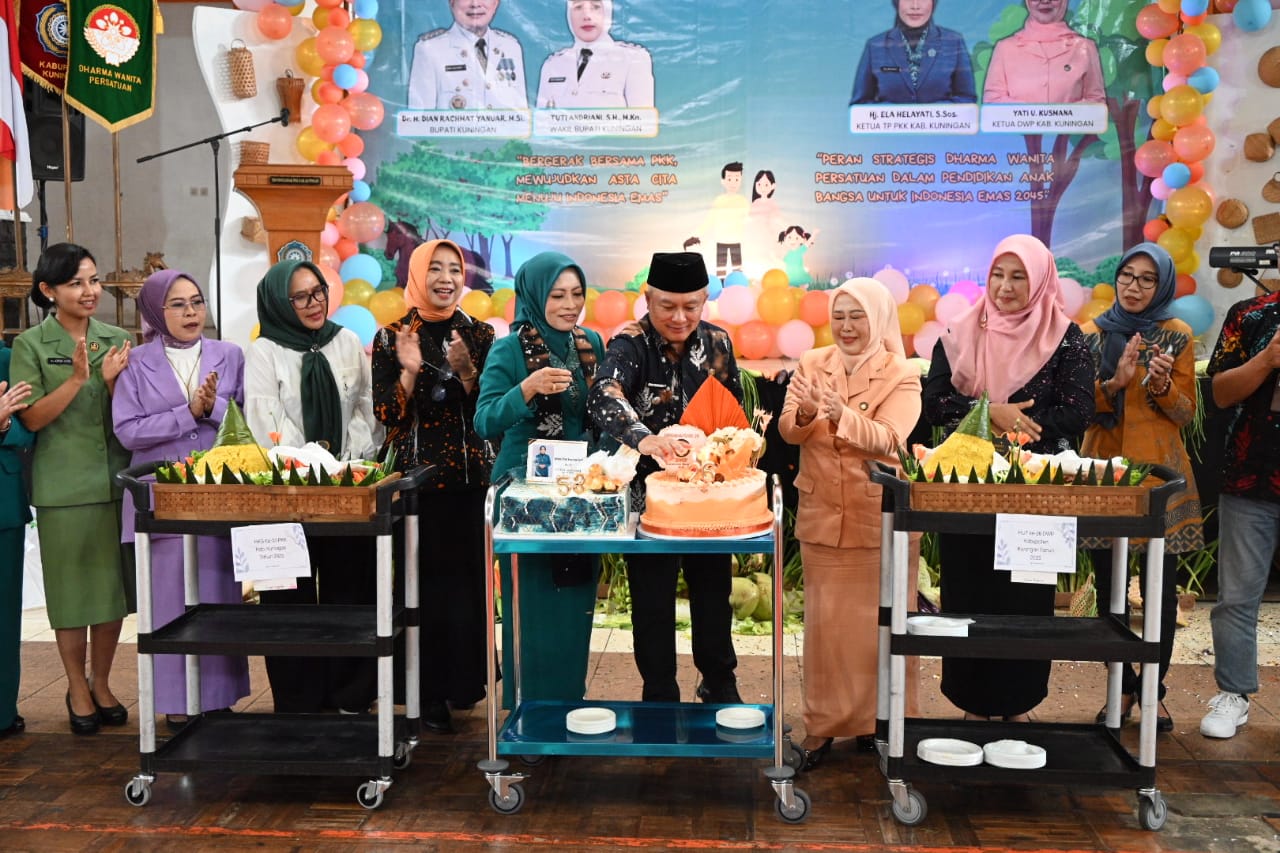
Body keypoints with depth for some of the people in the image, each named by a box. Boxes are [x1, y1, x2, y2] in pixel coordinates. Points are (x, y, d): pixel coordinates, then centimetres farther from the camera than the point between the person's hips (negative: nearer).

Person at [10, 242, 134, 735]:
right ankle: (77, 689, 23)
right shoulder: (31, 344, -3)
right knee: (72, 592, 6)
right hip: (63, 487, -3)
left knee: (113, 588, 10)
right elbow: (31, 418, -7)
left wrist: (112, 380, -11)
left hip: (116, 480, 3)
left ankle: (101, 683, 27)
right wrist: (77, 379, -18)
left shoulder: (117, 340, 7)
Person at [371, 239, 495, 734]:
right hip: (414, 476, -1)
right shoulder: (392, 338, 1)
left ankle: (463, 679, 22)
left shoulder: (479, 335, 5)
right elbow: (388, 417, -3)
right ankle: (429, 693, 12)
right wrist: (409, 371, -18)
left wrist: (466, 371, -16)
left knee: (468, 578, 4)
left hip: (469, 476, 2)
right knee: (423, 581, 0)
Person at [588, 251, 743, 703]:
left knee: (713, 589, 17)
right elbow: (603, 398, -35)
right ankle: (659, 697, 24)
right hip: (649, 492, -4)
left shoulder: (717, 342, 1)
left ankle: (720, 684, 38)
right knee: (653, 601, 6)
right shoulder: (631, 345, -15)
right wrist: (643, 438, -52)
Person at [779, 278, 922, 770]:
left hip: (881, 518, -2)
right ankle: (821, 724, 17)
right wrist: (803, 414, -29)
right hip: (822, 516, 2)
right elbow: (787, 431, -6)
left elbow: (887, 438, -20)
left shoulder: (902, 375, -4)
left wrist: (840, 414, -37)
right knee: (825, 622, 7)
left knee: (879, 623, 7)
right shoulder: (811, 364, 4)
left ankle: (882, 720, 23)